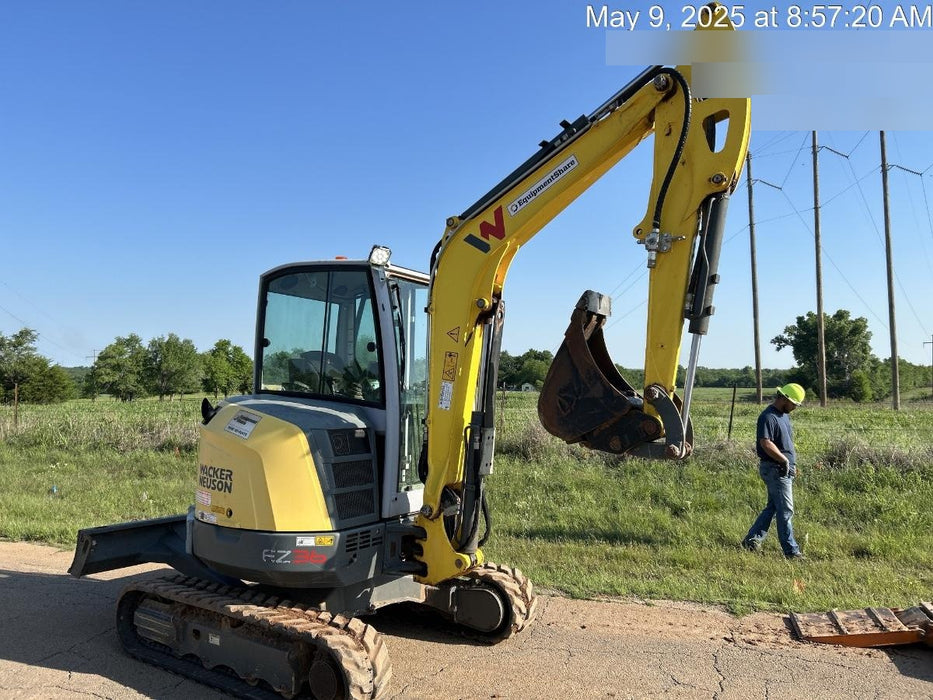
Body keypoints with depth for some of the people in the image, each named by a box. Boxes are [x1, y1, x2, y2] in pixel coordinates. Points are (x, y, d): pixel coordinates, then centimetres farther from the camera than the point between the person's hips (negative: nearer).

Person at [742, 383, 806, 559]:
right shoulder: (768, 417, -18)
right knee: (785, 510, -2)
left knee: (773, 507, 14)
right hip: (775, 470, -10)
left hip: (785, 469, 10)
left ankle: (752, 540, 21)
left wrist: (792, 463, 17)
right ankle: (791, 551, 8)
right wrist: (784, 460, -20)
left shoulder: (784, 415, 14)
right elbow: (765, 443, -28)